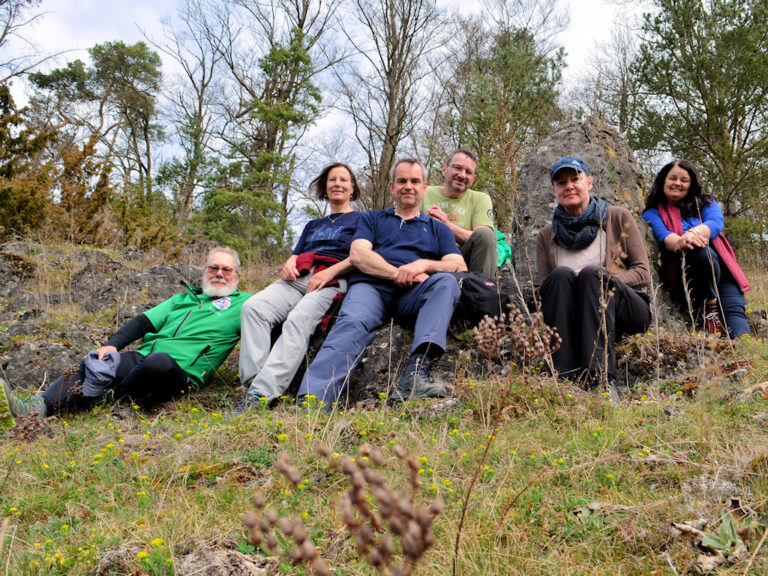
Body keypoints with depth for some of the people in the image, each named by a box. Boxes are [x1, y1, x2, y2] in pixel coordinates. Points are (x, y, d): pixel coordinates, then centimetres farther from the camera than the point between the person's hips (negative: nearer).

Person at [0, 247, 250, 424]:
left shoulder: (242, 303, 15)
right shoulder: (183, 298, 29)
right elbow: (144, 322, 21)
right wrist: (112, 345, 4)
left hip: (180, 371, -6)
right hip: (143, 356, 6)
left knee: (159, 361, -39)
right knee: (91, 362, -17)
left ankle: (106, 396, -21)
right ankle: (37, 408, -29)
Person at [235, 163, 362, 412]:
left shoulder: (361, 219, 18)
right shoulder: (313, 225, 36)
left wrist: (330, 272, -13)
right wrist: (288, 265, 4)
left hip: (334, 280, -5)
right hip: (299, 277, 5)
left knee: (299, 319, -36)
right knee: (254, 306, -26)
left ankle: (262, 394, -47)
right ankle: (252, 383, -36)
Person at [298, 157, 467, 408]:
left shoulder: (437, 228, 29)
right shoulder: (373, 219, 28)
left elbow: (459, 265, 12)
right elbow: (358, 254, 8)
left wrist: (423, 265, -8)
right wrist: (397, 273, -8)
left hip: (413, 294, 1)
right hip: (371, 286, -1)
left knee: (446, 281, -31)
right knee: (353, 323, -34)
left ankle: (417, 369, -47)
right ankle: (312, 399, -53)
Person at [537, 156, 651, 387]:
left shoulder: (618, 217, 9)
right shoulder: (546, 236, 13)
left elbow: (643, 272, 4)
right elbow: (545, 289, 9)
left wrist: (605, 281, -15)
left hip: (625, 312, -1)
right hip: (572, 320, 1)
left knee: (591, 273, -30)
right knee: (561, 275, -28)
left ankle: (598, 375, -46)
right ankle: (564, 376, -42)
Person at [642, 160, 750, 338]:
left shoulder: (705, 203, 22)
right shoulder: (653, 214, 15)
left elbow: (717, 223, -1)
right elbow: (663, 236, -7)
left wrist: (694, 233, -26)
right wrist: (680, 242, -33)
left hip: (720, 270, 3)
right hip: (682, 278, -3)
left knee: (734, 310, -27)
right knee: (701, 252, -35)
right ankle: (709, 305, -19)